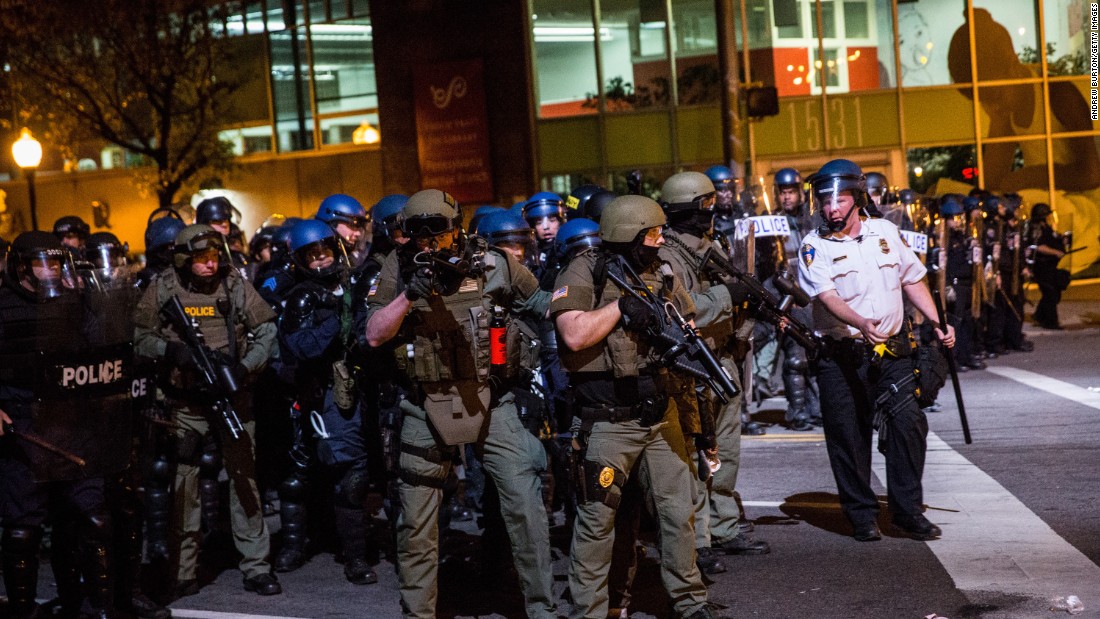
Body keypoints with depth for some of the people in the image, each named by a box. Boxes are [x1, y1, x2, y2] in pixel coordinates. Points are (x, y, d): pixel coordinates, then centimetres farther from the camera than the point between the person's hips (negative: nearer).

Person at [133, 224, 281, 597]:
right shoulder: (163, 289, -1)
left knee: (244, 478, 1)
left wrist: (245, 367, -11)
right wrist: (171, 350, -19)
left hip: (232, 397, 0)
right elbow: (139, 337, -1)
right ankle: (183, 571, 13)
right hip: (183, 401, 0)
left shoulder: (235, 285, 0)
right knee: (183, 483, 3)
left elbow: (266, 331, 3)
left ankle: (256, 567, 7)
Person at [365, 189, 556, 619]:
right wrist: (409, 296, -18)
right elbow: (374, 335, -4)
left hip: (491, 401, -1)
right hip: (427, 405, 1)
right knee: (417, 520, 8)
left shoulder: (494, 264, -3)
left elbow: (542, 303, 11)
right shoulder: (399, 268, -1)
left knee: (525, 503, -4)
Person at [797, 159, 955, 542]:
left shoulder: (886, 232, 9)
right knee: (849, 436, 2)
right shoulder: (815, 247, -3)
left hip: (893, 351, 3)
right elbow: (827, 297, -16)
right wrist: (862, 323, -33)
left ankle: (908, 510, 7)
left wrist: (937, 324, 8)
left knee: (909, 423, -6)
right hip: (842, 356, -2)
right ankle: (862, 515, 15)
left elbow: (912, 281, 17)